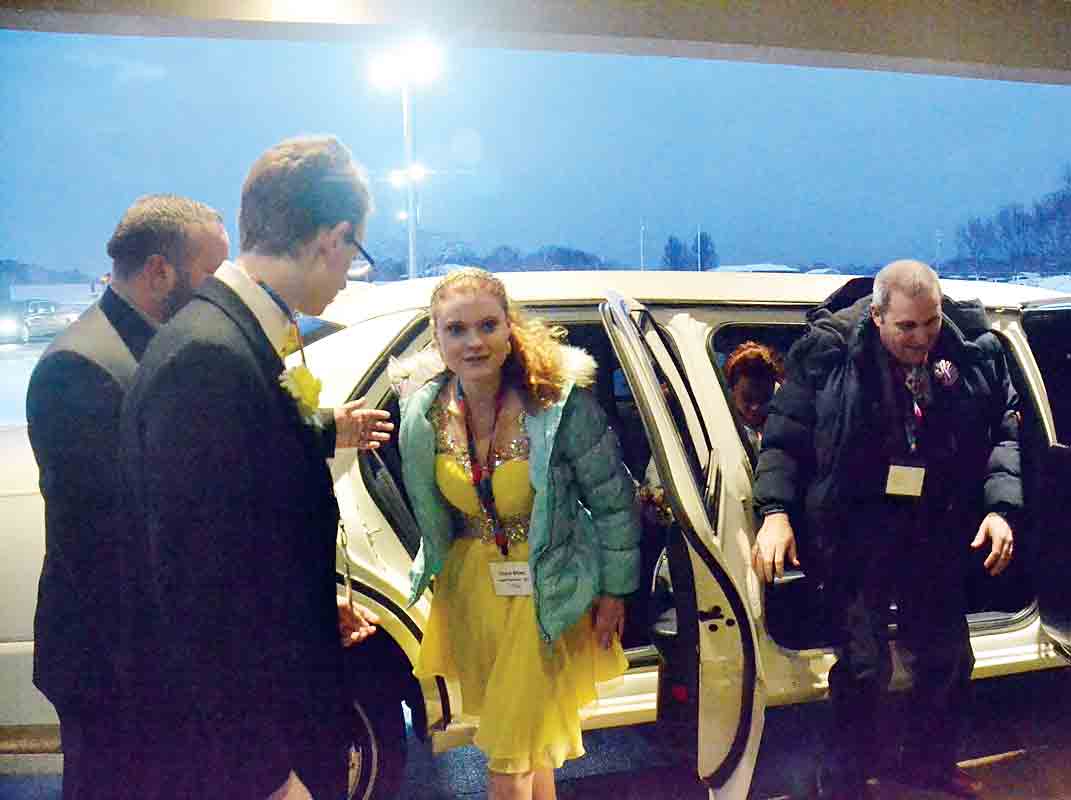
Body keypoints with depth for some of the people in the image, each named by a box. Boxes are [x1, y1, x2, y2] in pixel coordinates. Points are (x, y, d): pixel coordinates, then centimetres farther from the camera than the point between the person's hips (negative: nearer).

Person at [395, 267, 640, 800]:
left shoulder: (561, 402, -21)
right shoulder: (423, 414, -8)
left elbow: (614, 503, -10)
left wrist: (615, 591, -6)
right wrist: (442, 581, 15)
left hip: (548, 592, -4)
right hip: (471, 587, 4)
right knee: (527, 743, 20)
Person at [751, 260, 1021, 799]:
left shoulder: (976, 353, -2)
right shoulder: (828, 353, -11)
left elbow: (1004, 434, 6)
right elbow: (783, 437, -6)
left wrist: (1000, 507, -9)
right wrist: (775, 511, -18)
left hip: (938, 532, 4)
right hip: (857, 531, -4)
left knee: (947, 655, 16)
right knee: (863, 663, -1)